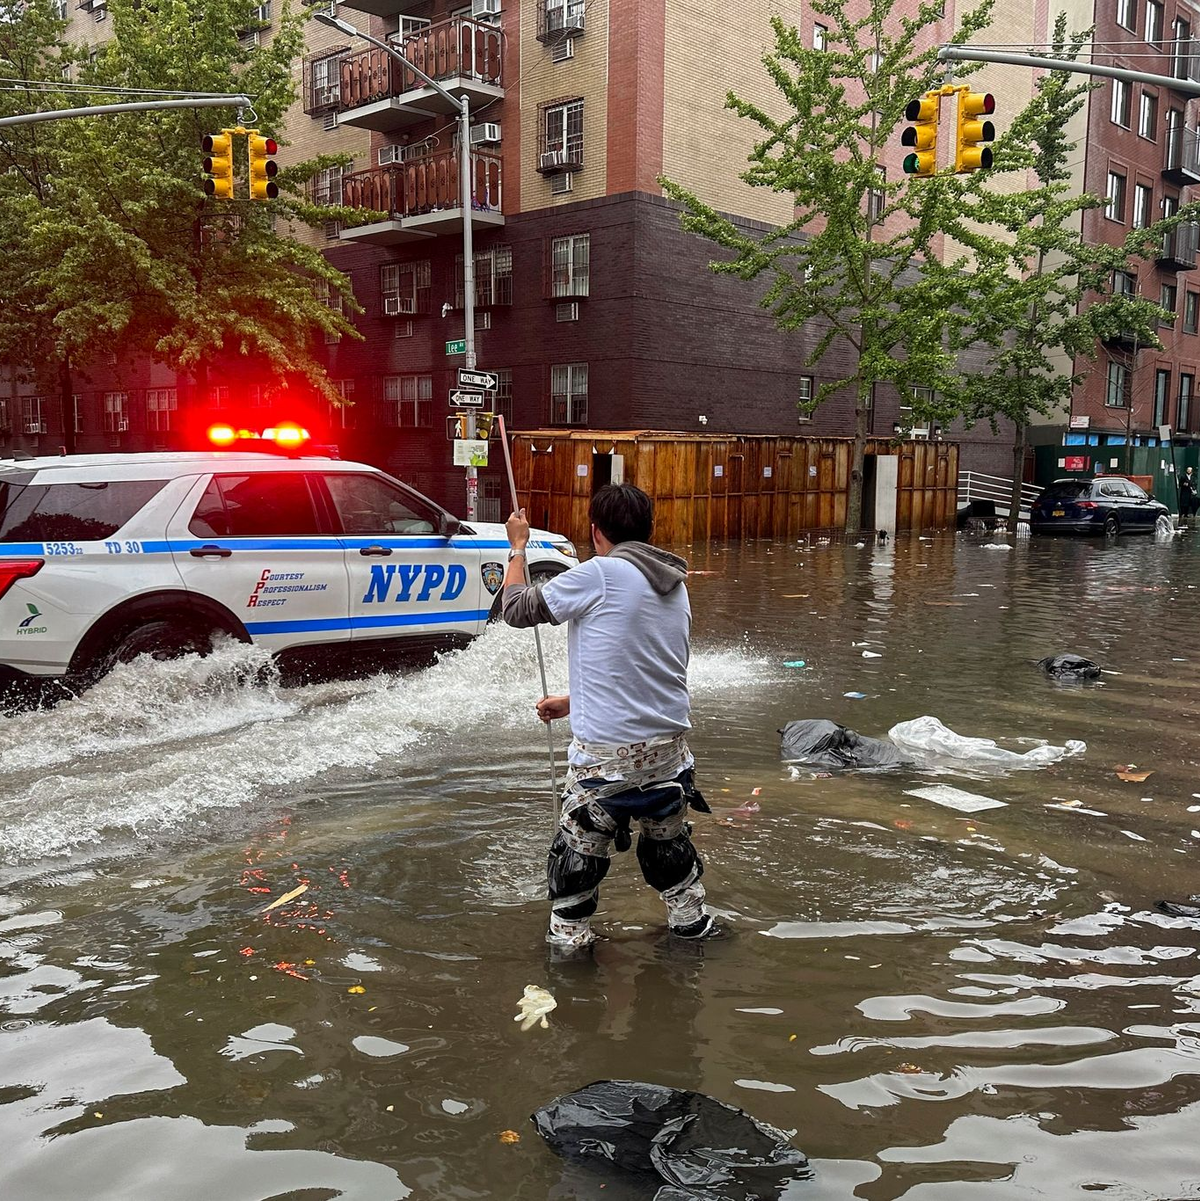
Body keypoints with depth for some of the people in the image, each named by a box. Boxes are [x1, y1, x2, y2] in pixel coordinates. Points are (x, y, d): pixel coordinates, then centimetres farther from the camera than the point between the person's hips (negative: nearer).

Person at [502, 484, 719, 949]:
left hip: (607, 753, -7)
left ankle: (568, 940, 20)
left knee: (578, 850, 9)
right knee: (668, 839, 26)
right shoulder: (675, 585, 10)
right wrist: (571, 703, 25)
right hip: (669, 744, 7)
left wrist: (517, 547, 12)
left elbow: (518, 608, -4)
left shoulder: (600, 575, -13)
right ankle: (691, 920, 39)